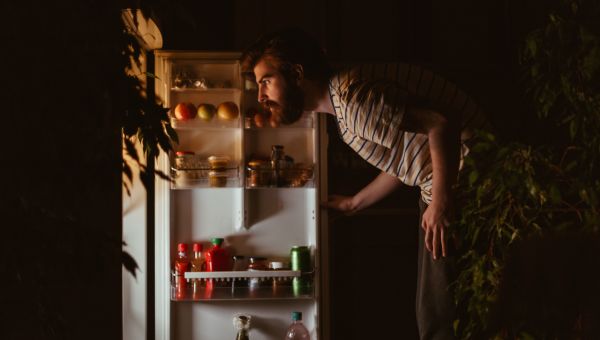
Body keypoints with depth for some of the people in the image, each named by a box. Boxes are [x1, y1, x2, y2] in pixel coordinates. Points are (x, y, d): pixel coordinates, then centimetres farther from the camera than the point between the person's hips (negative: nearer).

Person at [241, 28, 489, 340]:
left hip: (459, 181, -10)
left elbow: (441, 124, -25)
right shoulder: (343, 105, 15)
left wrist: (440, 202, -25)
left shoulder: (352, 97, -19)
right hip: (438, 185, 10)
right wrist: (354, 203, 33)